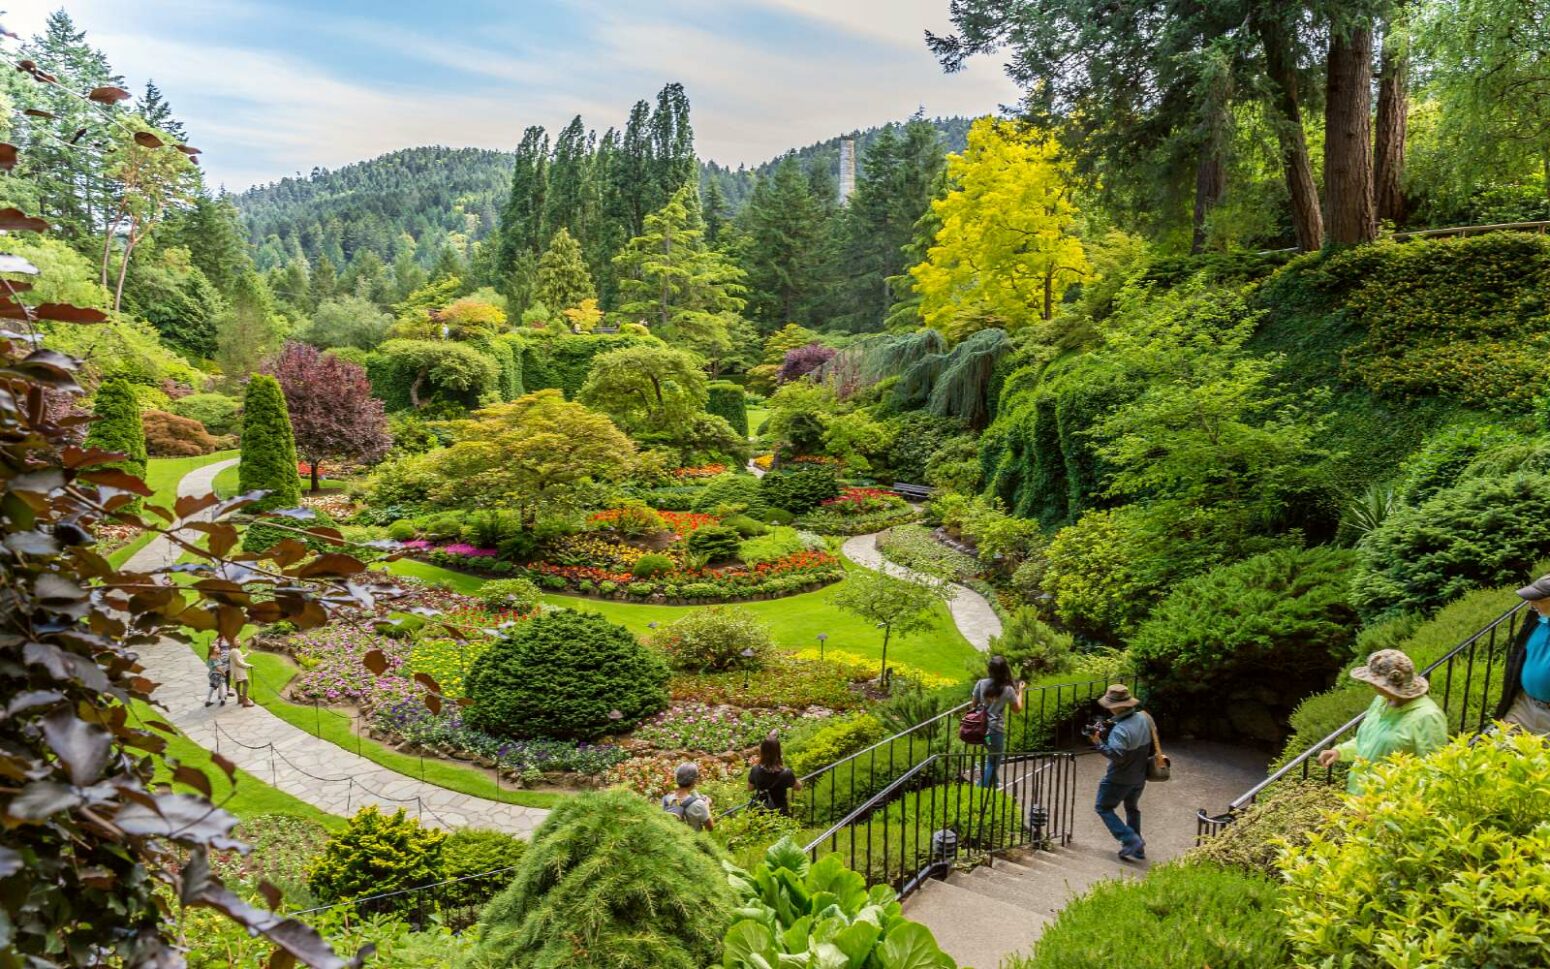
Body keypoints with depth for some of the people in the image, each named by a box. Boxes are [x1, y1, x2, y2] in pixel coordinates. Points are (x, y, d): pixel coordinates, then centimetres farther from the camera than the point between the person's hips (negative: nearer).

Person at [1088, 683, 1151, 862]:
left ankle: (1131, 840, 0)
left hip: (1120, 779, -8)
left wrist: (1098, 743, -31)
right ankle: (1137, 849, 32)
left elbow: (1116, 755, -34)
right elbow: (1150, 742, 12)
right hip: (1140, 776, 8)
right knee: (1132, 808, 27)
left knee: (1103, 807, 9)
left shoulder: (1120, 729, -30)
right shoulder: (1144, 718, -4)